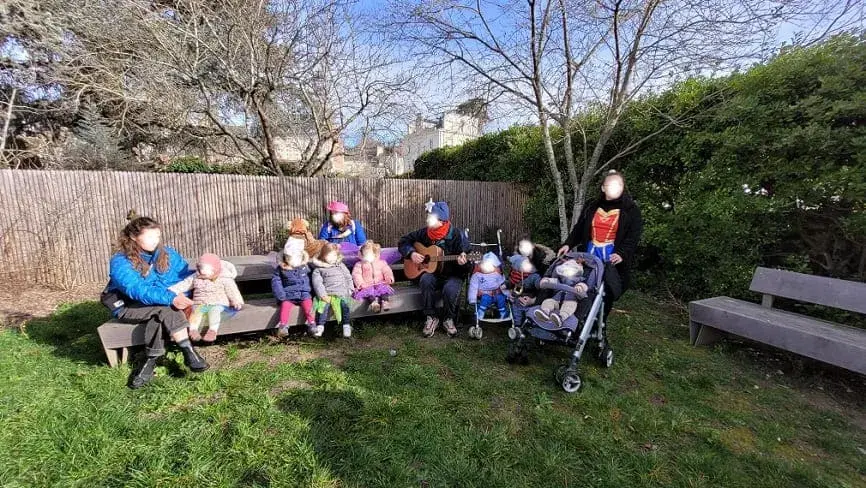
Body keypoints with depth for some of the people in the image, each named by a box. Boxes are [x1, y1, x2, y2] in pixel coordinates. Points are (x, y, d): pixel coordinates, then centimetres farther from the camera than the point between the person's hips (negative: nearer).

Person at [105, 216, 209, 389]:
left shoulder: (167, 254, -2)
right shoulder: (120, 262, -17)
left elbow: (187, 275, 0)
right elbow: (137, 290, -32)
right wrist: (170, 298, -46)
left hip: (157, 306, 4)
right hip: (128, 307, -4)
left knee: (157, 315, -31)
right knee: (165, 308, -32)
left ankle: (150, 361, -21)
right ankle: (189, 352, -32)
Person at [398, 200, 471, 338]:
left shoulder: (457, 235, -10)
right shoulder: (425, 233, -1)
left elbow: (464, 258, -9)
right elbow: (403, 241, 9)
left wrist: (462, 261, -34)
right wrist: (411, 253, -10)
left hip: (452, 275, -2)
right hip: (431, 272, 3)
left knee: (450, 289, -34)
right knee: (425, 280, -32)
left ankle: (449, 319, -4)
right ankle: (431, 318, -14)